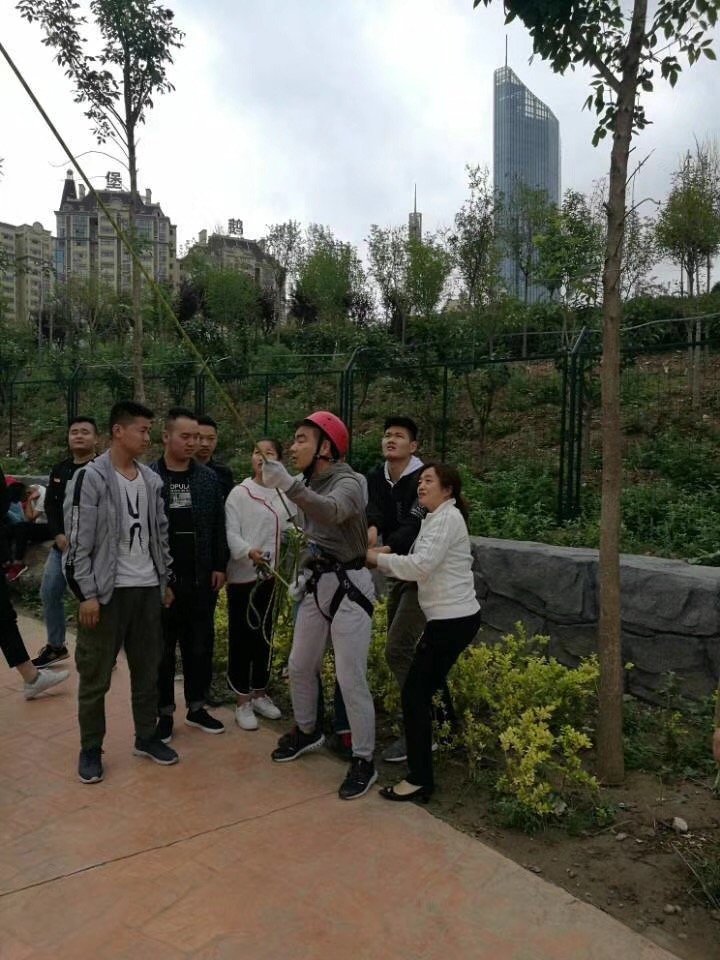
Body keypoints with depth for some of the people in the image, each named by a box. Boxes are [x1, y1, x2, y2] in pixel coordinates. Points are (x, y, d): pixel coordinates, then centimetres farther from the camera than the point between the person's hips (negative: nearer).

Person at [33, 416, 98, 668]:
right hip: (62, 545, 7)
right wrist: (58, 535, -4)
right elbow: (50, 506, 12)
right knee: (49, 593, 11)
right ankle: (56, 646, 30)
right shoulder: (59, 470, 12)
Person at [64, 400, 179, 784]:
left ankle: (146, 737, 29)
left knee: (147, 669, 14)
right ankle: (90, 749, 22)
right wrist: (87, 594, -15)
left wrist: (165, 580, 13)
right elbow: (78, 540, -12)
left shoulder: (151, 480, 9)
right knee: (95, 676, 6)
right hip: (106, 590, -5)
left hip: (147, 588, 6)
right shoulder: (90, 477, -10)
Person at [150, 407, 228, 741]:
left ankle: (197, 708, 27)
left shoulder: (208, 478, 5)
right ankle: (165, 712, 22)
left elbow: (218, 526, 7)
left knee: (200, 647, 12)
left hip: (201, 578, 3)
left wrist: (219, 566, 2)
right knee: (163, 649, 9)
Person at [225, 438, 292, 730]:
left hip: (271, 575, 4)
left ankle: (260, 694, 30)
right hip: (242, 575, -4)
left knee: (264, 635, 14)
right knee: (241, 636, 3)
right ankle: (243, 701, 14)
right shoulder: (239, 493, -7)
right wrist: (249, 551, -30)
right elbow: (230, 533, -13)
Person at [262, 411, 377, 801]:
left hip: (348, 586, -8)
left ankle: (364, 761, 14)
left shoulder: (347, 483, -18)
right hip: (316, 583, 8)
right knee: (299, 666, 18)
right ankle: (307, 731, 42)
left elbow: (332, 512, -42)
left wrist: (288, 484, -54)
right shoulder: (309, 484, 7)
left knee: (350, 679, -3)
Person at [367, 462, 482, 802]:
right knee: (429, 686, 19)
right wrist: (386, 556, -5)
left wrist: (378, 558, -13)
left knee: (414, 693, -5)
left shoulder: (448, 518, -13)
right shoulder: (434, 519, 17)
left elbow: (421, 566, -24)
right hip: (453, 617, 10)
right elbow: (420, 566, 10)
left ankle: (419, 779, 3)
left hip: (453, 619, -10)